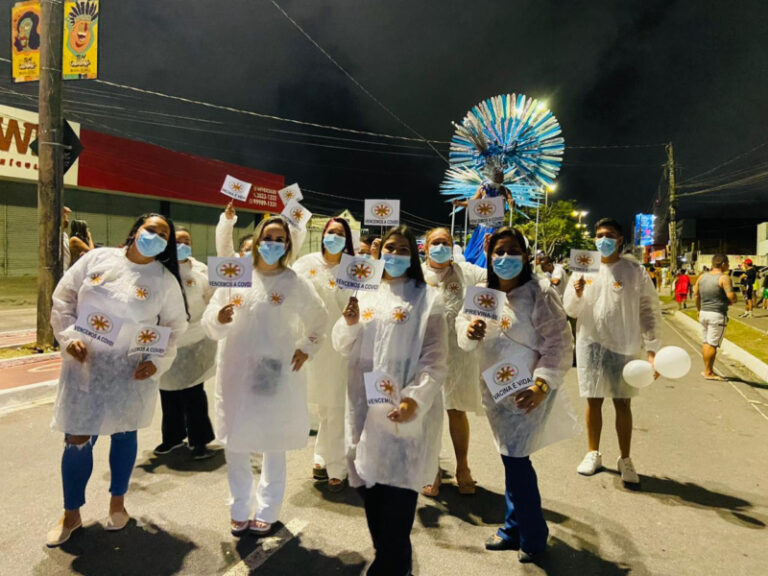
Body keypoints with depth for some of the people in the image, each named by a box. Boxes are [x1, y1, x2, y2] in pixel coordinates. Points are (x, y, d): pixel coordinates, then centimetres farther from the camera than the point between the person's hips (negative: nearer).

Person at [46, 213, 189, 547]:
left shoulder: (165, 280, -3)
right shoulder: (96, 258, 0)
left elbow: (175, 327, 0)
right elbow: (63, 298, 4)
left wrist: (156, 361, -13)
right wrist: (69, 336, -8)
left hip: (130, 371, 0)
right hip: (83, 365, 1)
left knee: (124, 434, 11)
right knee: (76, 439, 5)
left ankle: (117, 502, 34)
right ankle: (71, 514, 25)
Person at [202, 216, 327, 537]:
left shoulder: (296, 283, -3)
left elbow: (318, 318, 12)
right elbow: (209, 323, -5)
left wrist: (307, 348, 2)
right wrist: (219, 318, -26)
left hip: (277, 375, -1)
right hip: (237, 373, 1)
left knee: (275, 446, 10)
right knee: (235, 445, 8)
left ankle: (266, 511, 29)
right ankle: (240, 510, 29)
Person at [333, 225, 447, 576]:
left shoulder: (427, 299, -3)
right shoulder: (366, 294, 11)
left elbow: (434, 360, -9)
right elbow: (343, 347, 11)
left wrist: (414, 399, -23)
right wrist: (349, 323, -10)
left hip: (405, 410, -4)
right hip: (365, 405, 5)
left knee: (397, 489, -3)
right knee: (369, 485, 12)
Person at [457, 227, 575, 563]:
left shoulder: (540, 294, -15)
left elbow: (559, 342, -17)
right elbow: (462, 325, 7)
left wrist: (542, 386, -26)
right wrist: (469, 330, -18)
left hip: (527, 392, -6)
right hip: (495, 390, 6)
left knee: (515, 459, -4)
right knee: (512, 460, 17)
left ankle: (532, 536, 18)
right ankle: (514, 529, 34)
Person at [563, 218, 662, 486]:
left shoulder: (635, 271, -2)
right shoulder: (584, 269, 4)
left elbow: (649, 310, -2)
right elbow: (571, 310, 5)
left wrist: (652, 348, -9)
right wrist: (577, 293, -17)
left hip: (623, 346, -2)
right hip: (590, 343, 2)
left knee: (623, 404, 6)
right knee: (593, 401, 11)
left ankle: (625, 459, 22)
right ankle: (594, 454, 27)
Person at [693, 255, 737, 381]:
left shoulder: (702, 276, 7)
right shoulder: (724, 278, -13)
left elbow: (696, 295, 13)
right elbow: (732, 297, -19)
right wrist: (731, 302, 3)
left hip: (704, 313, 7)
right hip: (718, 315, -7)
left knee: (705, 343, 14)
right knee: (712, 344, -2)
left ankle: (707, 370, 22)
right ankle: (708, 372, 3)